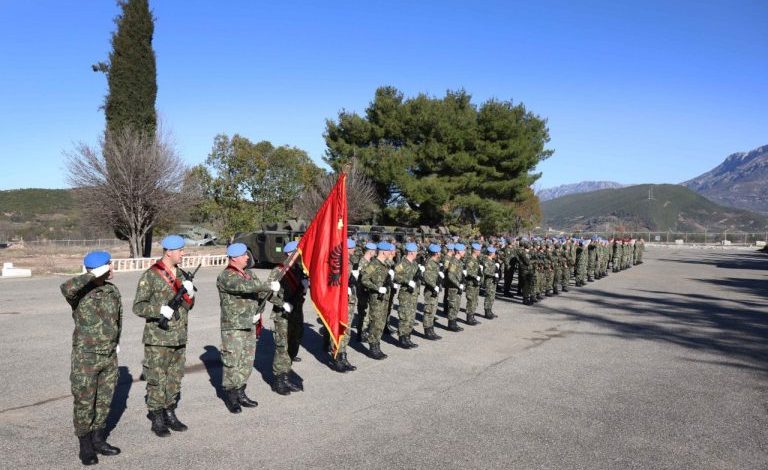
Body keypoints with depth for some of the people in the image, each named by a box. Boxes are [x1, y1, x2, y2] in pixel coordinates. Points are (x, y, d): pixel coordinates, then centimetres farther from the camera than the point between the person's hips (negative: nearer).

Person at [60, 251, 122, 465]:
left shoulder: (113, 290, 2)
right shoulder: (79, 293, -15)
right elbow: (66, 288, -42)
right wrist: (94, 274, -36)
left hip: (109, 356, 5)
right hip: (85, 357, -5)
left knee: (104, 401, 14)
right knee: (84, 403, 4)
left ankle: (98, 440, 29)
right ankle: (85, 447, 19)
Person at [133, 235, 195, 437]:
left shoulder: (181, 274, 12)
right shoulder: (151, 276, -9)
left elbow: (189, 305, 17)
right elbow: (138, 307, -10)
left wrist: (189, 293, -4)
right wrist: (159, 309, -26)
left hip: (179, 338, 6)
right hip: (158, 339, -6)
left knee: (175, 380, 14)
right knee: (157, 381, 1)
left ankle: (170, 414, 26)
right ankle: (157, 420, 13)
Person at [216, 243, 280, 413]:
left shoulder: (249, 273, 13)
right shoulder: (225, 277, -12)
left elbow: (261, 292, 13)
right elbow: (245, 286, -29)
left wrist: (259, 312, -2)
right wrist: (269, 286, -30)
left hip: (250, 325, 7)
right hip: (233, 327, -7)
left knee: (247, 362, 12)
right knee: (232, 362, -2)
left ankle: (240, 393, 24)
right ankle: (230, 396, 10)